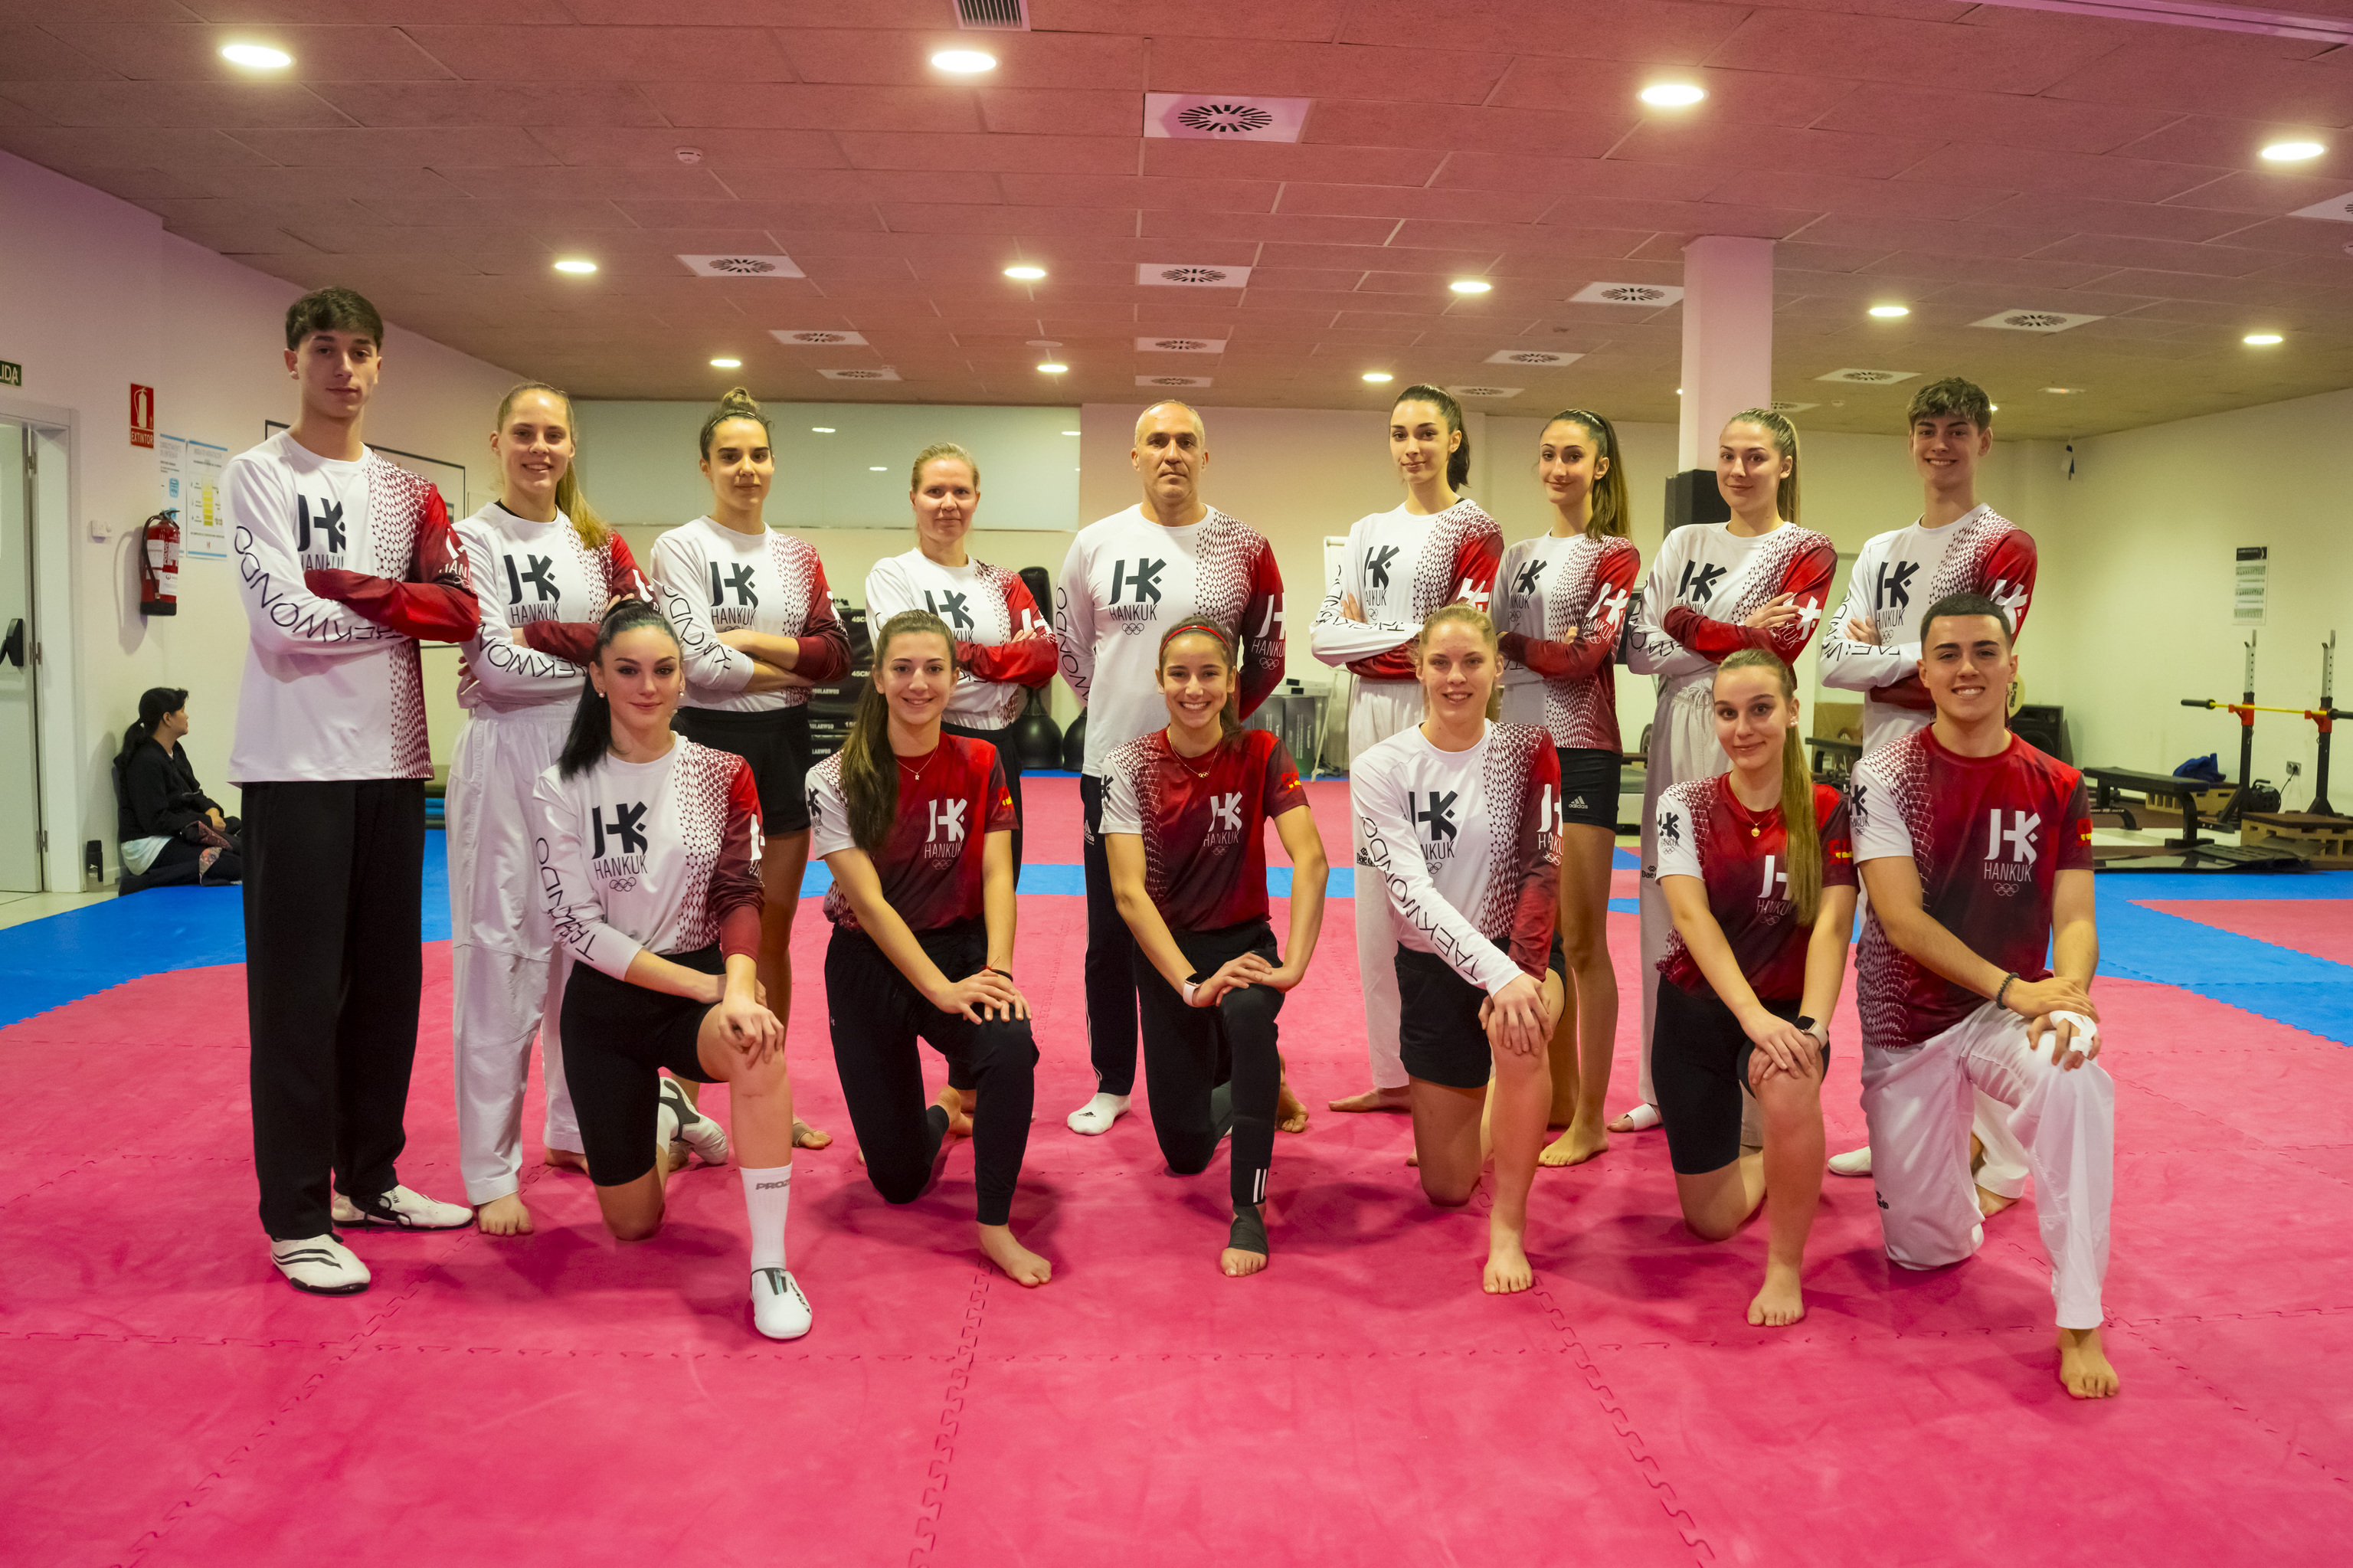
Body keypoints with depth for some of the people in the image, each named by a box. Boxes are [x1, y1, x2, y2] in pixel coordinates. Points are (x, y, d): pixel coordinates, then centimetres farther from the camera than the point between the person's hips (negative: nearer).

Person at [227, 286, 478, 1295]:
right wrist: (401, 606, -3)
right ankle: (297, 1219, 8)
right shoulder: (258, 475, -1)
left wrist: (341, 586, -11)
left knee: (388, 983, 11)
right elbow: (287, 620, -14)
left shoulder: (403, 489, 14)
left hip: (393, 761, 5)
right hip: (297, 765, -5)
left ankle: (370, 1180, 25)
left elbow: (461, 610, 0)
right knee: (299, 991, -2)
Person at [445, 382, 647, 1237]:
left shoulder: (597, 542, 13)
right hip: (506, 760, -5)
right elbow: (494, 665, -13)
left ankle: (573, 1130, 29)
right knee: (500, 959, -3)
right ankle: (491, 1174, 6)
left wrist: (538, 637, -9)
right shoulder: (472, 539, -2)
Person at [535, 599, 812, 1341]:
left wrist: (738, 984, -25)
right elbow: (577, 924, -11)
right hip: (606, 1002, 1)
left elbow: (740, 895, -4)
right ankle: (664, 1117, 40)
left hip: (704, 984, 0)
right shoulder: (564, 786, -6)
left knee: (755, 1042, -38)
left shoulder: (720, 771, -3)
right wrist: (700, 985, -20)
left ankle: (769, 1265, -26)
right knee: (633, 1224, 5)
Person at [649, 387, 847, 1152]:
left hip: (784, 747, 5)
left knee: (774, 934, 11)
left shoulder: (797, 555, 11)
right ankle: (686, 1110, 13)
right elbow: (701, 664, -16)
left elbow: (837, 654, -1)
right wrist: (795, 668, -7)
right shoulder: (680, 546, -4)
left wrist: (753, 638, -13)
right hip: (711, 744, -5)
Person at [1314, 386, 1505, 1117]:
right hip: (1370, 710, 6)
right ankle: (1392, 1073, 18)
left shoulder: (1474, 529, -1)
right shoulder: (1369, 530, 15)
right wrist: (1406, 636, -7)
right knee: (1376, 888, 8)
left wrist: (1367, 633, -8)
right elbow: (1323, 633, 6)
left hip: (1436, 712, -6)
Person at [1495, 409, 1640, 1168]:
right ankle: (1560, 1095, 24)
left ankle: (1590, 1120, 6)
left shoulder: (1616, 556, -2)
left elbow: (1586, 657, -13)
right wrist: (1549, 647, -5)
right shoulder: (1520, 555, 16)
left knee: (1581, 940, -3)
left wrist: (1514, 644, -4)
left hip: (1580, 753, -6)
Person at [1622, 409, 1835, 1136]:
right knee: (1667, 903, 7)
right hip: (1677, 734, 5)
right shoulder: (1684, 543, 14)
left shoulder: (1806, 552, 3)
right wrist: (1737, 638, -9)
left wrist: (1684, 624, -7)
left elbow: (1777, 649, -12)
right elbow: (1639, 648, 3)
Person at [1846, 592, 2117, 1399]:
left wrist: (2068, 992, -28)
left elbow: (2073, 917, -5)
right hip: (1908, 1024, -1)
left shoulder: (2057, 787, 0)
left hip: (2014, 1011, 1)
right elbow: (1902, 919, -16)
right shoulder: (1886, 776, -8)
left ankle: (2080, 1324, -23)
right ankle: (1963, 1143, 40)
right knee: (1926, 1249, 4)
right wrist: (2014, 988, -27)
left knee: (2077, 1082, -37)